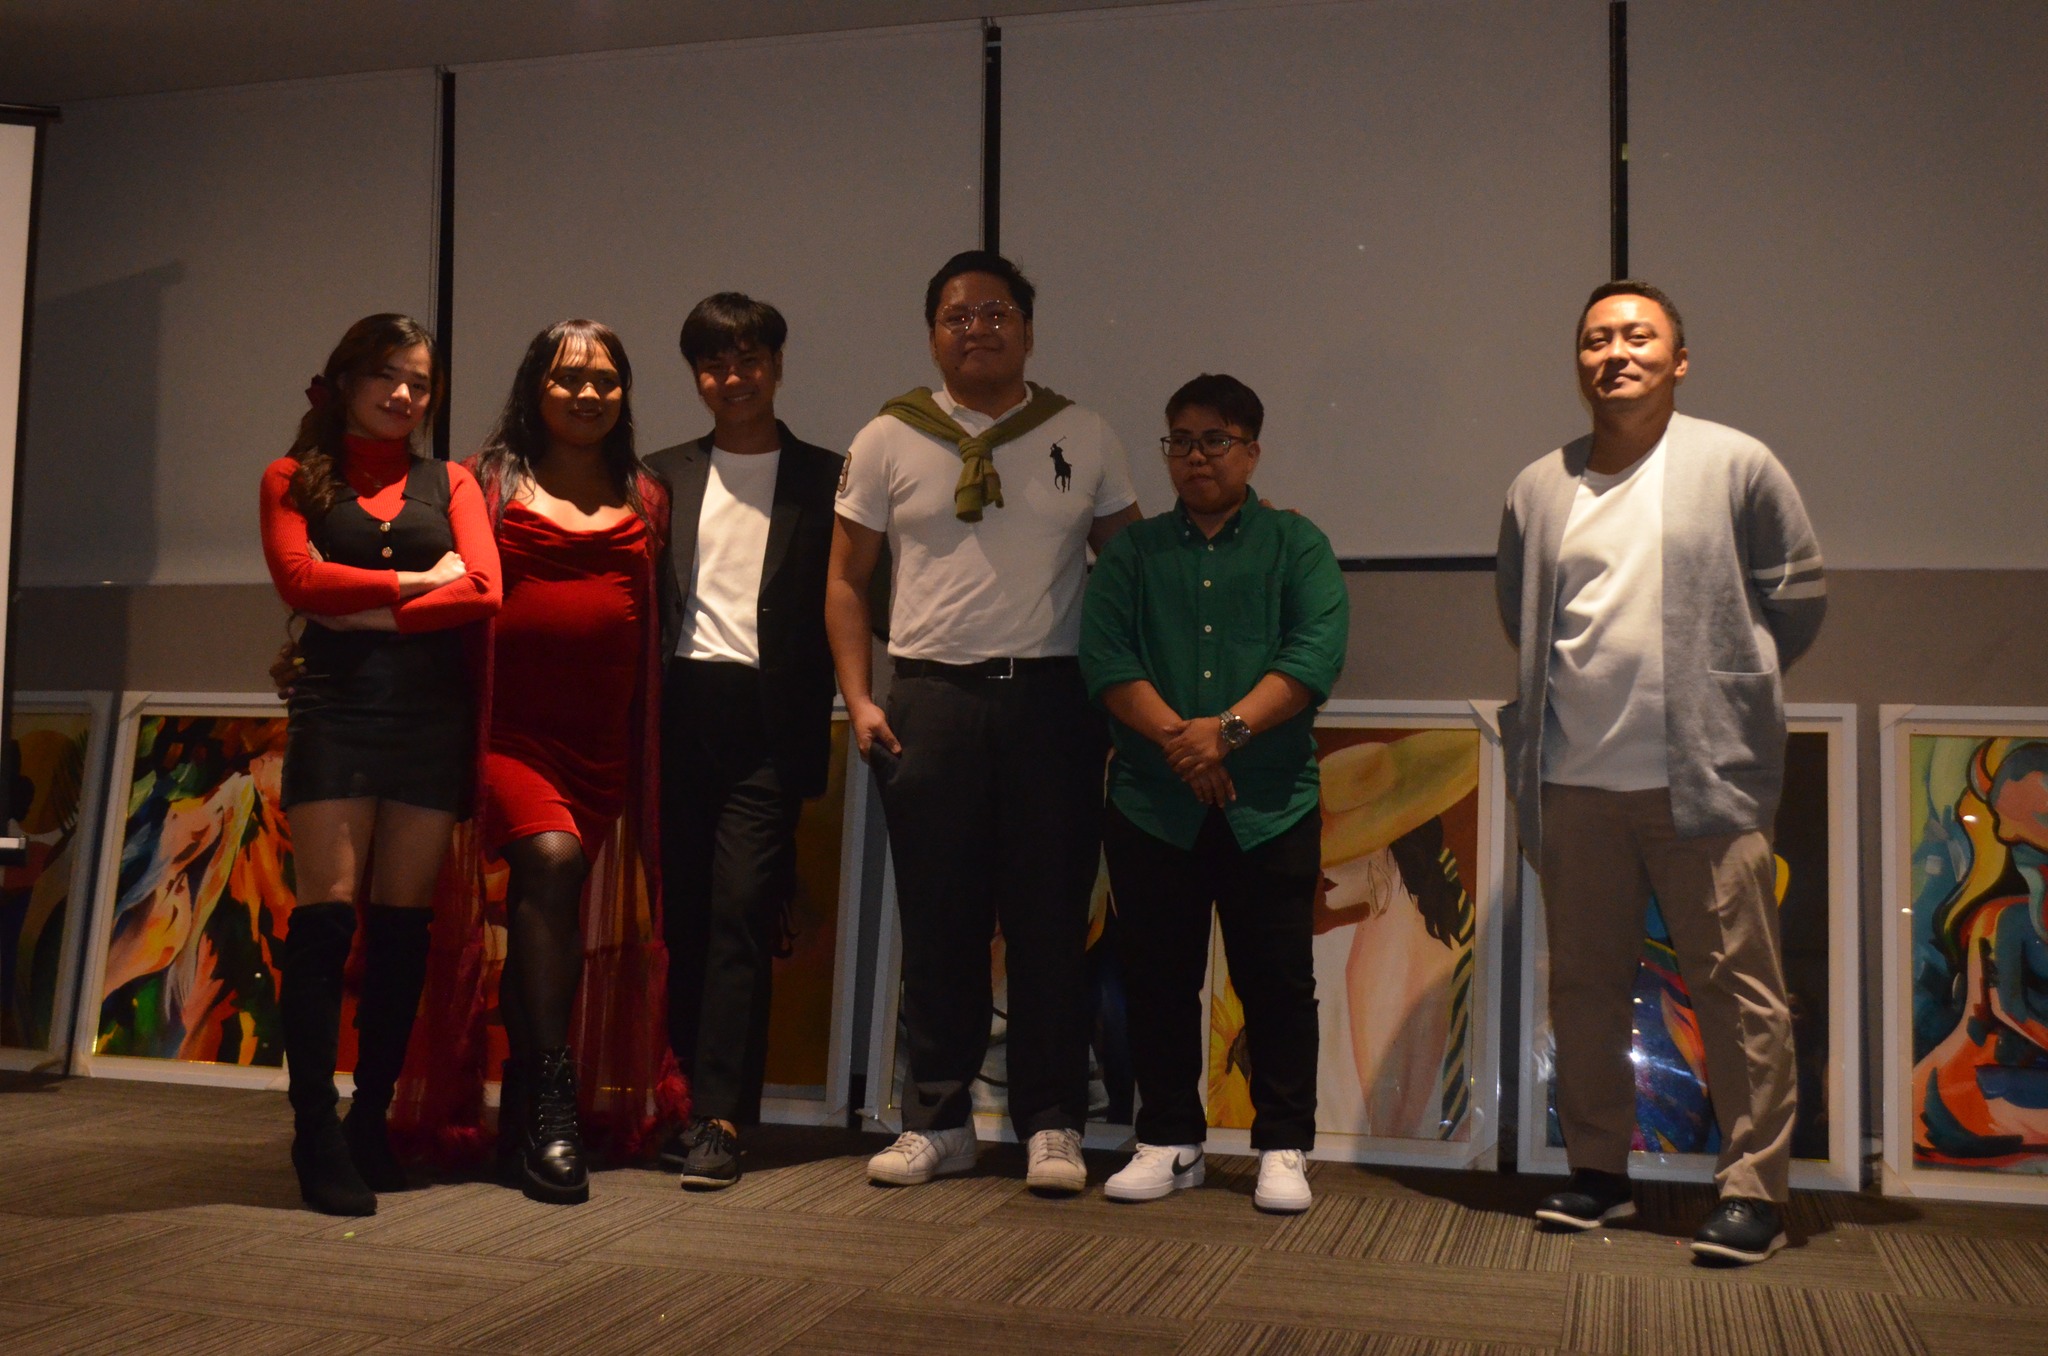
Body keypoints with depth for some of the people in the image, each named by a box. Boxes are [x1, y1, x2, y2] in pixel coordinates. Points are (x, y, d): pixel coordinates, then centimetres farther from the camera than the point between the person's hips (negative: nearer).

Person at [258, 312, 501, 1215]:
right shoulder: (294, 478, 13)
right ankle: (317, 1135, -8)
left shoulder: (450, 483, 16)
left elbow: (483, 591, 0)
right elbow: (297, 577, -5)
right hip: (335, 703, -2)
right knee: (327, 908, -10)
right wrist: (418, 580, -4)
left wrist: (367, 610, -6)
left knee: (403, 917, 1)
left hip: (432, 708, 2)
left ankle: (372, 1121, 9)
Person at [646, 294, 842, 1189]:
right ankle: (688, 1101, 15)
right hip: (680, 712, 3)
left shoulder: (825, 480, 8)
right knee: (684, 916, 6)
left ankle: (717, 1120, -8)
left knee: (741, 914, -9)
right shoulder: (665, 475, 16)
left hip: (766, 721, -3)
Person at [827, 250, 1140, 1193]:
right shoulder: (888, 440, 7)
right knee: (937, 918, 5)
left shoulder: (1084, 439, 8)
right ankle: (936, 1121, 18)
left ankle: (1052, 1125, 13)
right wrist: (859, 699, 0)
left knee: (1051, 918, 2)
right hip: (929, 699, 0)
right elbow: (847, 580, 10)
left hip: (1051, 696, 0)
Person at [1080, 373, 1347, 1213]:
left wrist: (1229, 728, -17)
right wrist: (1176, 737, -15)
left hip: (1270, 805, -2)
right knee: (1158, 980, 8)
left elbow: (1317, 654, -6)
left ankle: (1284, 1148, 14)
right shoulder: (1132, 553, 12)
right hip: (1151, 804, 2)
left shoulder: (1296, 546, 8)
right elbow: (1104, 655, -2)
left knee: (1278, 981, 3)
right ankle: (1169, 1142, 20)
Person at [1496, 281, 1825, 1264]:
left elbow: (1798, 593, 6)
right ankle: (1598, 1171, 24)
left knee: (1737, 988, -1)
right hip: (1574, 784, 4)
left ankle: (1753, 1190, 9)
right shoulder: (1538, 489, 9)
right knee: (1583, 985, 10)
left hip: (1705, 779, -3)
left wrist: (1727, 687, 7)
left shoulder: (1736, 466, 0)